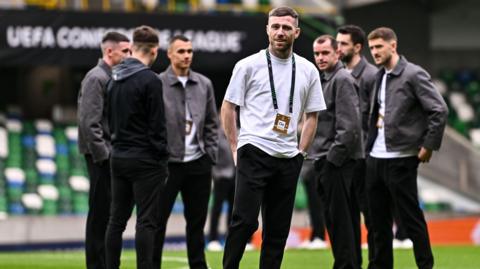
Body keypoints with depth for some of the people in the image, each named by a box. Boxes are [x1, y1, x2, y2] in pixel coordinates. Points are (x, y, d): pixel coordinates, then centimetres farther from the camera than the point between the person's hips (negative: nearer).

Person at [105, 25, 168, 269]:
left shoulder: (114, 79, 10)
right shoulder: (150, 80, -13)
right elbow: (157, 126, -14)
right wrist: (162, 158, -7)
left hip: (118, 158, 7)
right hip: (145, 160, -7)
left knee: (117, 219, 10)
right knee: (147, 221, -5)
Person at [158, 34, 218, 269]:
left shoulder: (204, 84, 8)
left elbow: (212, 123, 14)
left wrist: (211, 155, 7)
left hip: (198, 163, 4)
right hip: (168, 163, -4)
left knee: (197, 221, 10)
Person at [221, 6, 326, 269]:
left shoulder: (307, 70, 8)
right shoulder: (249, 65, -2)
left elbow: (312, 115, 15)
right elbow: (228, 107, 3)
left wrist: (301, 151, 7)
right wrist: (235, 147, -1)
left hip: (288, 159, 4)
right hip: (254, 154, -4)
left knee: (278, 228, 7)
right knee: (245, 220, -14)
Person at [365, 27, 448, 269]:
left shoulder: (414, 74, -10)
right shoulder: (379, 77, 14)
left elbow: (439, 111, -13)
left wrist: (428, 146, -12)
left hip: (400, 159, -8)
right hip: (375, 158, 8)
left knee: (410, 218, -3)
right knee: (379, 220, 12)